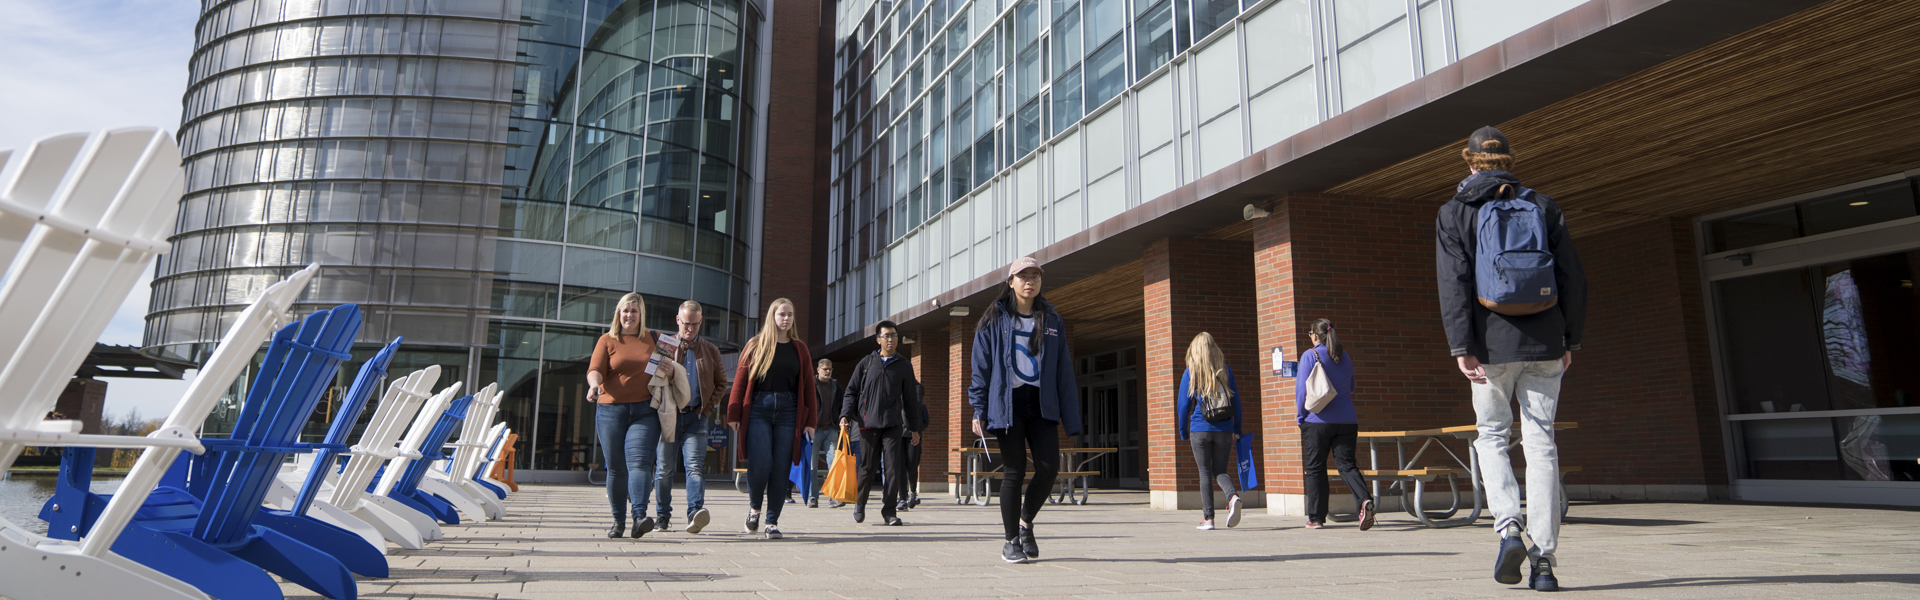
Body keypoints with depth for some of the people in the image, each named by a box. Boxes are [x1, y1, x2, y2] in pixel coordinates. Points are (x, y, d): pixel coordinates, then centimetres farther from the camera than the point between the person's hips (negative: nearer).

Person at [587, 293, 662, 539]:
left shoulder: (653, 340, 14)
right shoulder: (607, 340, 8)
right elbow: (595, 369, -5)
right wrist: (594, 384, -25)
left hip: (644, 411, 0)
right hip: (611, 410, 0)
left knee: (639, 461, -16)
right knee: (616, 468, 4)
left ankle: (639, 517, -23)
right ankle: (618, 521, 15)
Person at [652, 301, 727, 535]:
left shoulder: (710, 351, 13)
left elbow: (721, 383, 16)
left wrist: (708, 407, 2)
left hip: (696, 417, 0)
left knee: (695, 465, -14)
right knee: (665, 468, 4)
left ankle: (695, 512, -23)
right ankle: (663, 516, 15)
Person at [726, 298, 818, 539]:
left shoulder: (799, 348, 13)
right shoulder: (756, 345, 8)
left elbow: (807, 386, 11)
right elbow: (740, 380, 5)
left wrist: (809, 420, 4)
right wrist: (733, 414, -3)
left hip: (788, 411, 2)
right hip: (758, 409, -2)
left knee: (781, 468, -1)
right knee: (760, 463, -12)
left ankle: (773, 521, 10)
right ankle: (754, 508, 15)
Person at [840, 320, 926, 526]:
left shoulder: (904, 366, 10)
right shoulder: (866, 363, 9)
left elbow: (911, 399, 14)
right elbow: (851, 391, 10)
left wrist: (915, 428, 14)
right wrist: (845, 415, -5)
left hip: (893, 424, 0)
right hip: (868, 423, 0)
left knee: (893, 467, -7)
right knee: (868, 467, 6)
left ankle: (889, 512, 0)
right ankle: (859, 504, 28)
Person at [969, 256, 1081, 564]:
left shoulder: (1052, 321, 13)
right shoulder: (995, 320, 4)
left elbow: (1064, 371, 11)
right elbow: (980, 367, 2)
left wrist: (1068, 416, 5)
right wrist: (979, 411, -5)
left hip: (1041, 404, 3)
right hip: (1007, 404, -3)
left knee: (1049, 466, -9)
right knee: (1014, 472, -2)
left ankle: (1026, 522, 17)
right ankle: (1012, 541, 12)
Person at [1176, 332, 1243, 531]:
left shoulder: (1190, 373, -1)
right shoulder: (1225, 371, 5)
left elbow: (1183, 404, -1)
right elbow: (1236, 401, 6)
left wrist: (1183, 431, 9)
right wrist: (1237, 430, 13)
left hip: (1200, 430, -2)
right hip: (1224, 430, 2)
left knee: (1205, 473, 6)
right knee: (1221, 471, 12)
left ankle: (1208, 518, 4)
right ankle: (1233, 496, -18)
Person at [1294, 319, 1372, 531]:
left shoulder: (1310, 356, -5)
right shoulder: (1345, 357, 12)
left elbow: (1302, 389, -7)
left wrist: (1300, 416, 3)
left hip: (1317, 420, -4)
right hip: (1346, 420, 4)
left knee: (1315, 469, 4)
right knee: (1346, 465, 4)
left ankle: (1316, 517, 8)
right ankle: (1364, 499, -22)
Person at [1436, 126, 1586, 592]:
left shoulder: (1454, 213, 2)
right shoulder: (1543, 207, 9)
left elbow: (1454, 283, -8)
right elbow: (1573, 278, 7)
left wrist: (1461, 346, -11)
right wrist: (1571, 339, 14)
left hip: (1493, 344, -2)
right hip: (1544, 344, 2)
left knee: (1491, 436, 13)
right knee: (1541, 444, 3)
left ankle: (1508, 528, -5)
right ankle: (1545, 558, 1)